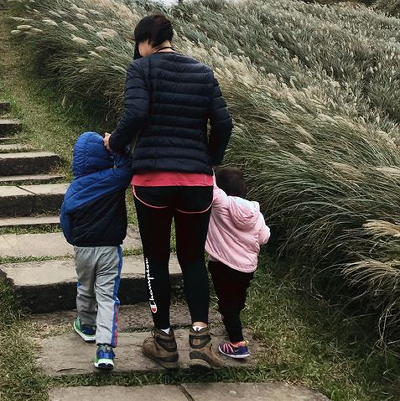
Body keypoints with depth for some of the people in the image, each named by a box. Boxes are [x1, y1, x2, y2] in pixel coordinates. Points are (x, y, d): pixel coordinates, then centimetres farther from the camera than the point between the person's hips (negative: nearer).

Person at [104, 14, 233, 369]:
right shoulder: (203, 72, 10)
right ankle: (200, 337, -2)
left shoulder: (141, 68, -1)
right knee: (193, 257, 15)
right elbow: (223, 123, 4)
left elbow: (136, 114, -16)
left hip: (152, 179, -3)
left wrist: (115, 143, 1)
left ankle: (164, 343, 19)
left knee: (156, 259, 13)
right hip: (197, 181, 3)